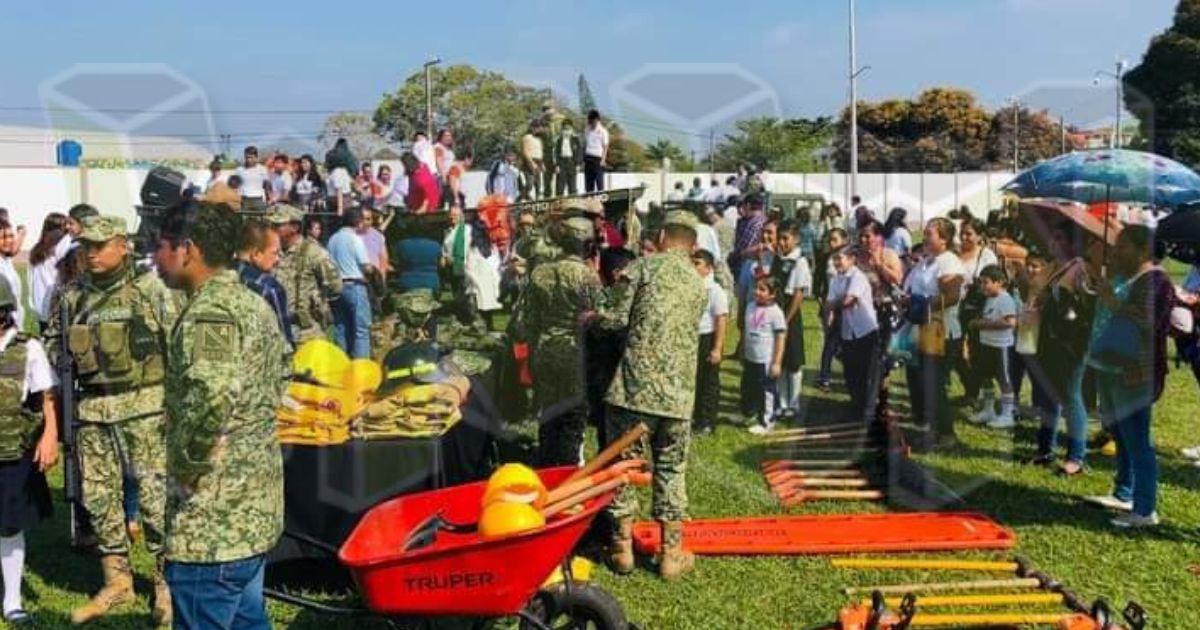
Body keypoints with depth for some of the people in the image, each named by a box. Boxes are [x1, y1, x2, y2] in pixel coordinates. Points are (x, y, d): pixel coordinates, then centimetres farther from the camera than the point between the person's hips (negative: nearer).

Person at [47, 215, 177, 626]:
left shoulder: (151, 289, -4)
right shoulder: (72, 295, 9)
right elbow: (53, 342, 22)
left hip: (143, 406, -5)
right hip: (92, 409, 5)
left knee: (155, 496, -3)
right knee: (99, 497, 11)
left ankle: (167, 584, 10)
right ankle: (117, 582, 25)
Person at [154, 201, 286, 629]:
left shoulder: (207, 313, -18)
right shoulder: (254, 304, 12)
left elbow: (212, 396, -35)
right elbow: (277, 383, 24)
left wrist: (187, 466, -21)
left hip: (215, 517, -10)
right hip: (255, 502, 10)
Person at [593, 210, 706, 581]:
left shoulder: (642, 267, -1)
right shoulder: (699, 284, 13)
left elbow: (616, 319, -8)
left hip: (635, 385, -3)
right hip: (678, 393, 3)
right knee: (671, 470, 13)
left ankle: (622, 546, 18)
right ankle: (672, 553, 17)